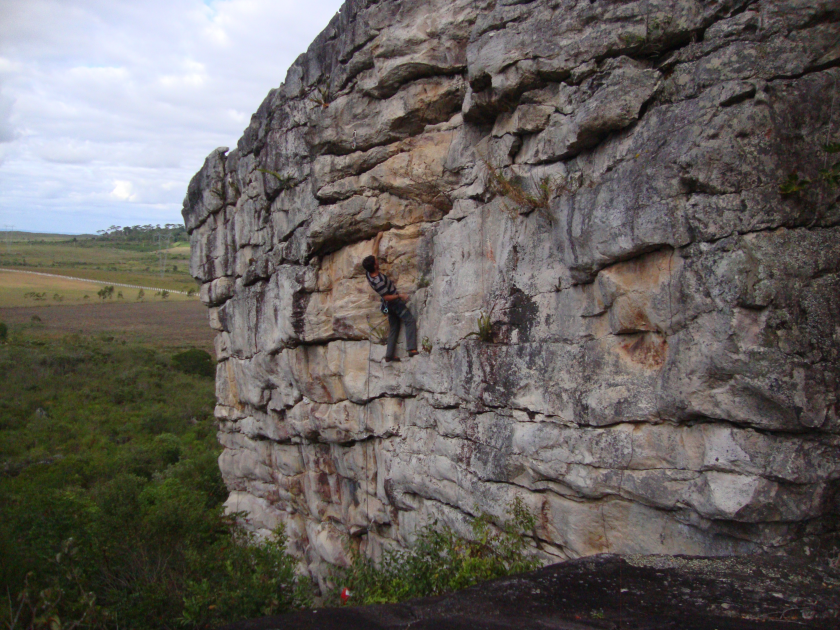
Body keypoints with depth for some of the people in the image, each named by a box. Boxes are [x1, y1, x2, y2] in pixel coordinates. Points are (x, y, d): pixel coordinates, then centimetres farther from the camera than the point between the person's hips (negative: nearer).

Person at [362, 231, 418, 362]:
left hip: (389, 305, 9)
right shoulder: (378, 281, -29)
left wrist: (377, 239, 16)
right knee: (410, 321, -11)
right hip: (394, 302, -9)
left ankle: (389, 355, 6)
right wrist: (399, 295, -22)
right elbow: (386, 297, -22)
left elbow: (375, 253, 7)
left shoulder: (368, 273, -4)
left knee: (393, 328, 11)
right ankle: (412, 349, -24)